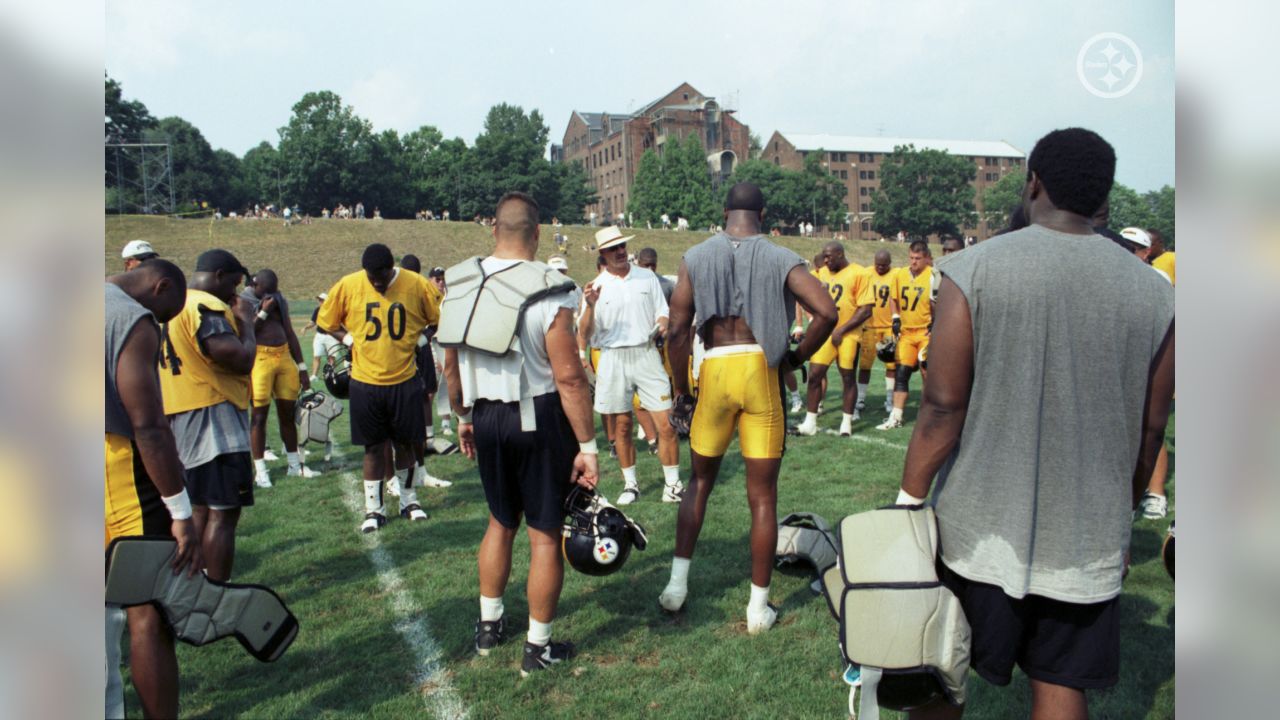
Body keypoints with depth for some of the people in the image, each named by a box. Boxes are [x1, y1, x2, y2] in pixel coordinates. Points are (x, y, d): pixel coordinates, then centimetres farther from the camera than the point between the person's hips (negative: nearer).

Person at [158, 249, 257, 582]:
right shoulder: (207, 307, -16)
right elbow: (242, 360, -22)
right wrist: (246, 322, -6)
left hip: (180, 416, 10)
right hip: (212, 417, -10)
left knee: (201, 508, 19)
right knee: (223, 512, -5)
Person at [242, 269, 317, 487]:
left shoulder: (279, 300, 14)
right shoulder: (243, 301, -2)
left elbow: (290, 334, 17)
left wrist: (302, 367, 15)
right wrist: (263, 312, -14)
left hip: (285, 357, 5)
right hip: (259, 359, -5)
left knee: (287, 413, 10)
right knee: (259, 415, -1)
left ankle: (294, 465, 19)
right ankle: (260, 470, 5)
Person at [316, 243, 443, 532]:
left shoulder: (416, 284, -8)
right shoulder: (347, 286, -6)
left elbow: (440, 317, 4)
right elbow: (326, 321, 8)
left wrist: (417, 340, -3)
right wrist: (348, 339, -4)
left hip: (405, 380, 0)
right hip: (366, 381, 0)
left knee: (406, 443, 11)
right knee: (374, 447, 8)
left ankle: (409, 499, 29)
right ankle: (373, 509, 19)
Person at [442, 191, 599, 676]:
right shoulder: (548, 291, -16)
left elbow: (451, 366, 8)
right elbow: (568, 376, -18)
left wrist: (463, 418, 22)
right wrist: (587, 445, -12)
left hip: (486, 417, 5)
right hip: (540, 419, -5)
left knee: (500, 521, 24)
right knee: (545, 533, 8)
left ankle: (489, 626, 37)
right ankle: (538, 648, 20)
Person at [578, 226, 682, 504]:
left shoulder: (647, 277, 8)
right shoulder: (596, 286, 1)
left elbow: (662, 312, 13)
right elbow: (584, 334, -4)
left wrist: (662, 325, -9)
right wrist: (590, 306, -21)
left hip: (646, 354, 1)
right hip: (613, 359, 0)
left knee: (666, 424, -5)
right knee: (622, 427, 9)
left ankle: (673, 483, 7)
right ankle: (630, 483, 23)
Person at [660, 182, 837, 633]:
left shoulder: (697, 257, 5)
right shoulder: (780, 259, 1)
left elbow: (679, 330, -1)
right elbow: (826, 312, -11)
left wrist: (681, 393, 6)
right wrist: (797, 358, 4)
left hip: (714, 371, 1)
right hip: (760, 371, -1)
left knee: (701, 479, 21)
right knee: (763, 496, 8)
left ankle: (677, 584, 21)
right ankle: (758, 608, 16)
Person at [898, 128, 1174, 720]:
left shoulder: (974, 271, -10)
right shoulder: (1152, 292, 0)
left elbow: (943, 409, -13)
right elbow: (1149, 429, 5)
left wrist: (908, 501, -3)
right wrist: (1121, 519, 19)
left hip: (979, 528, -2)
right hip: (1087, 538, 3)